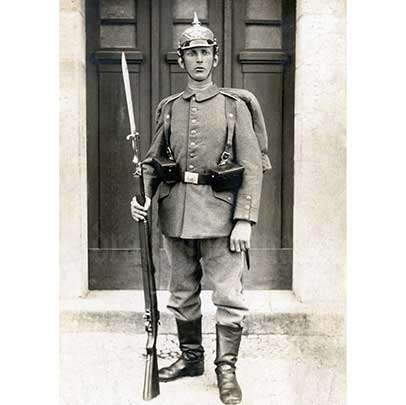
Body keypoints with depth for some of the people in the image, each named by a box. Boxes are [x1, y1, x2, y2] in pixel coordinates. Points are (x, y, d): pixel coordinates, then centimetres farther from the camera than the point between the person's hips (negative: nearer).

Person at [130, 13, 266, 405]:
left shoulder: (235, 106, 1)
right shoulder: (168, 108, 10)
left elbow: (252, 167, -4)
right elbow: (152, 161, 15)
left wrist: (245, 220, -11)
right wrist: (143, 197, -4)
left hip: (219, 215, -3)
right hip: (175, 216, 4)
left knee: (228, 296, 1)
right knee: (182, 295, 14)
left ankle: (226, 369, 17)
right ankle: (190, 357, 33)